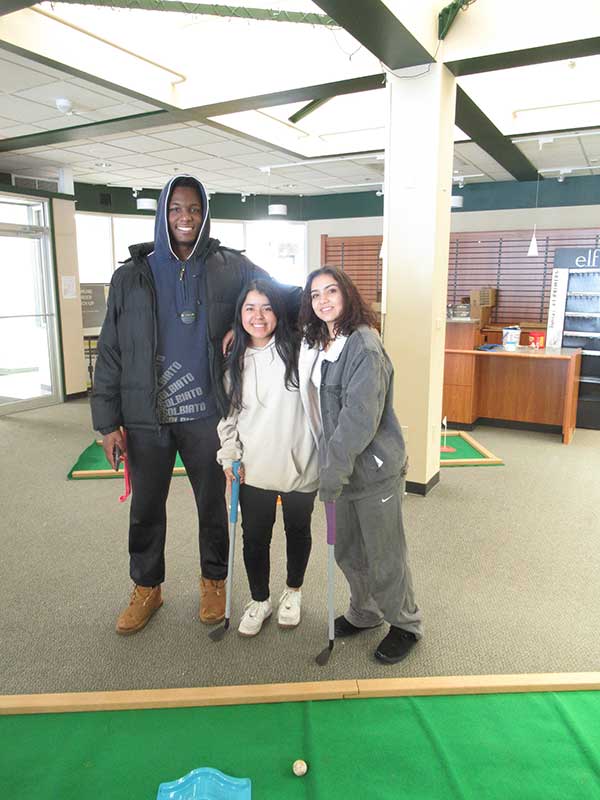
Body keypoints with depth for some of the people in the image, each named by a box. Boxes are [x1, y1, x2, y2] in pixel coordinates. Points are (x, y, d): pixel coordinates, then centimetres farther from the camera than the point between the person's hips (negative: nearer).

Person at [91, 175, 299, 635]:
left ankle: (214, 581, 37)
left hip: (206, 413, -1)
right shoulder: (133, 275, 1)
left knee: (212, 502, 14)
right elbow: (111, 352, 2)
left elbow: (286, 299, 4)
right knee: (146, 507, 15)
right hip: (146, 416, 1)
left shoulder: (232, 268, -1)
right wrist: (108, 421, -2)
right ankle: (146, 588, 36)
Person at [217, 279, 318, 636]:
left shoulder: (297, 350, -10)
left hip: (299, 465, -2)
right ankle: (260, 600, 37)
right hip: (254, 469, 2)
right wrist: (229, 456, 4)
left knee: (298, 531, 18)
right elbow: (229, 413, 9)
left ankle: (293, 592, 44)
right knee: (255, 537, 12)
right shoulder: (236, 360, 2)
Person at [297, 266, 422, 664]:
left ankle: (406, 624, 30)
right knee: (347, 551, 20)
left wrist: (334, 469, -22)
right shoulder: (317, 345, 9)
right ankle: (364, 613, 42)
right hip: (341, 465, 8)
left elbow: (360, 416, -23)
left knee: (384, 556, 7)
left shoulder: (364, 346, -18)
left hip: (374, 468, -8)